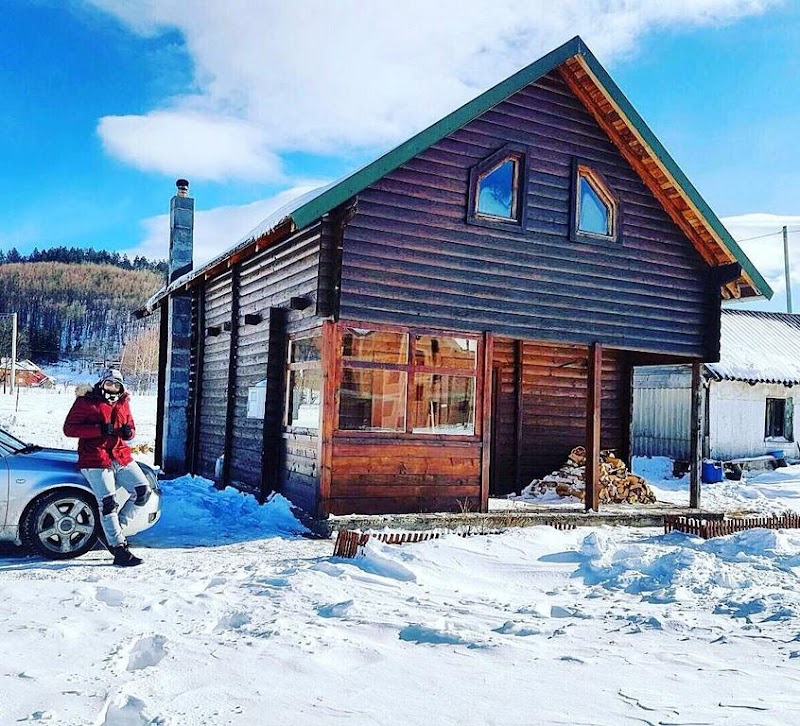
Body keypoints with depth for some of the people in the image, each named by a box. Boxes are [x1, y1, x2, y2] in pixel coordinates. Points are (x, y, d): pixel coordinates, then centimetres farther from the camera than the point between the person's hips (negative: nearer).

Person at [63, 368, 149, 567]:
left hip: (121, 456, 6)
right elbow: (69, 428, -8)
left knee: (143, 491, -3)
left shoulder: (122, 403, 17)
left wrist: (128, 431, -2)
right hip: (95, 460, -6)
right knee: (108, 503, -9)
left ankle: (115, 526, 15)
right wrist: (100, 429, -20)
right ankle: (119, 550, -5)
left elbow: (130, 427, 25)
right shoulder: (86, 402, -1)